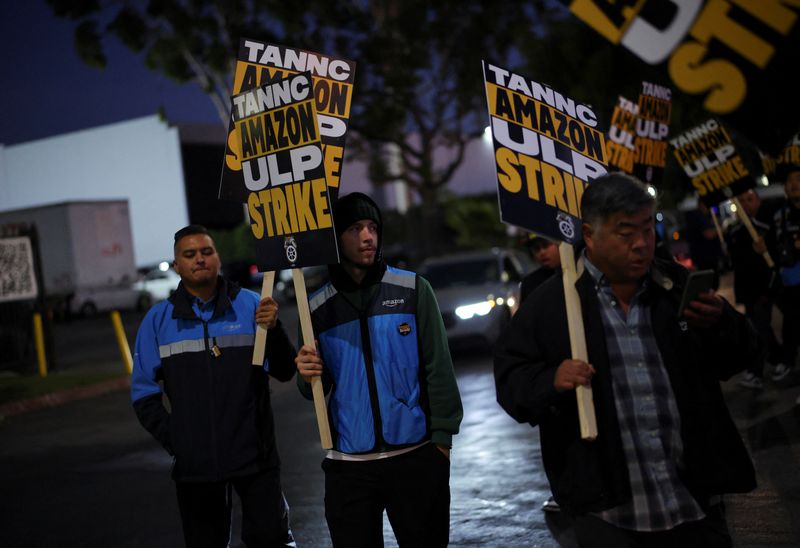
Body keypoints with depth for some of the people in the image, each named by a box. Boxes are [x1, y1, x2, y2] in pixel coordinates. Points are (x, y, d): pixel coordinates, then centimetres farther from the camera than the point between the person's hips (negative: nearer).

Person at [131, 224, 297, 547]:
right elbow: (144, 394, 6)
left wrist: (273, 330, -21)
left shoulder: (249, 306, 1)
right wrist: (174, 440, -3)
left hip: (255, 458, -1)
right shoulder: (159, 320, 3)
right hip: (195, 463, 1)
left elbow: (284, 373, -5)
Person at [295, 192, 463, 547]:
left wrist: (442, 437, -5)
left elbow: (438, 368, 0)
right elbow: (316, 391, 11)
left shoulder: (413, 289, 1)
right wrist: (308, 378, -11)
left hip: (417, 458, -1)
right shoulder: (317, 307, 6)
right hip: (348, 465, 2)